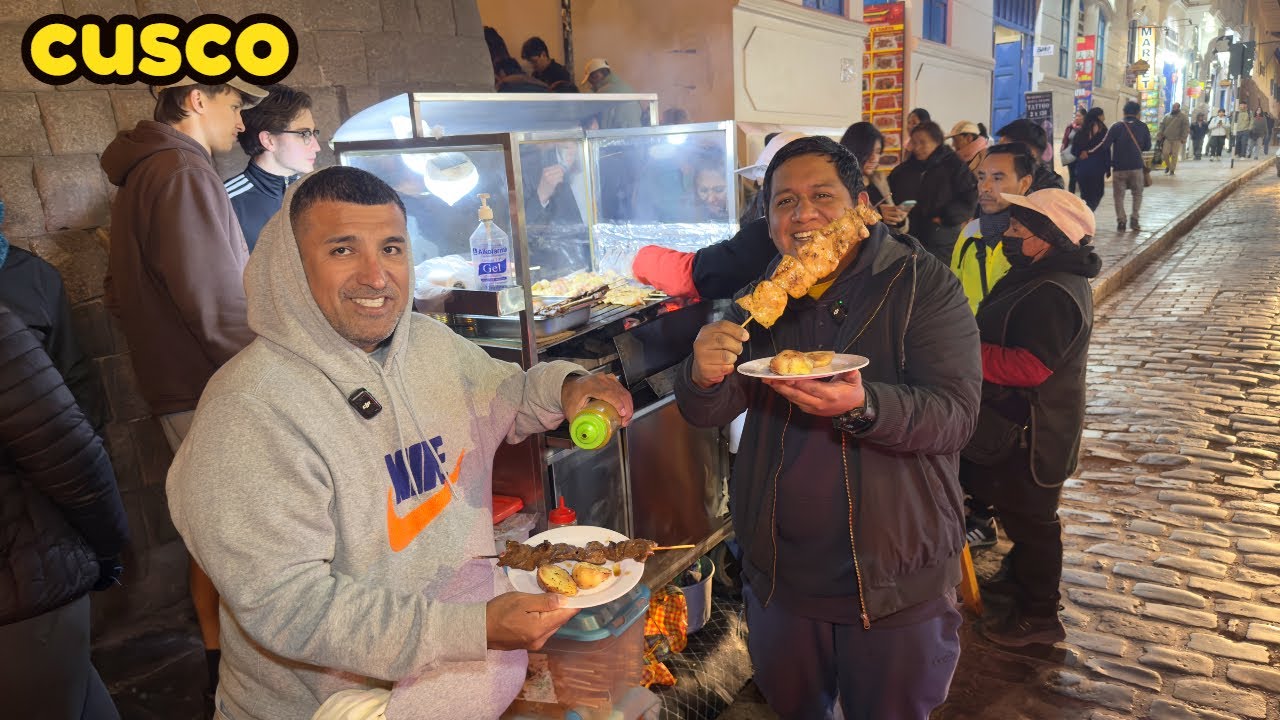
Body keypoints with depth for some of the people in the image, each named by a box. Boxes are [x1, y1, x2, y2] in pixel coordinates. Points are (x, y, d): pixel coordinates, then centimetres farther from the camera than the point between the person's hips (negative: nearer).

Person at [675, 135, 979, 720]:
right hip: (779, 572, 4)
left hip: (895, 576, -3)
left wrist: (862, 406, -40)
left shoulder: (923, 287, -12)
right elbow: (707, 414, -4)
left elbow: (955, 414, -21)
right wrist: (704, 376, -27)